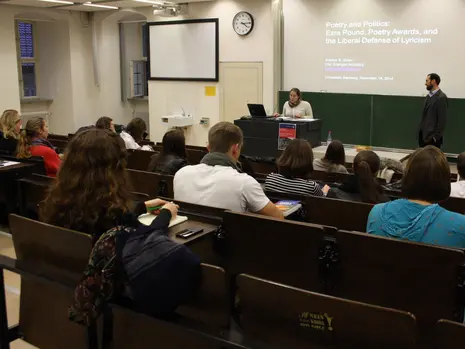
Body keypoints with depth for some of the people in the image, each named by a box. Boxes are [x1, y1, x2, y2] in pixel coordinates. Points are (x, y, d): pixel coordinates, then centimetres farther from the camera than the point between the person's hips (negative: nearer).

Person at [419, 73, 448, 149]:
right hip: (424, 135, 8)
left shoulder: (441, 98, -13)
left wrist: (435, 137, -18)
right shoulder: (429, 96, 15)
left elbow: (442, 121, -17)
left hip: (433, 138, -8)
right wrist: (421, 132, 12)